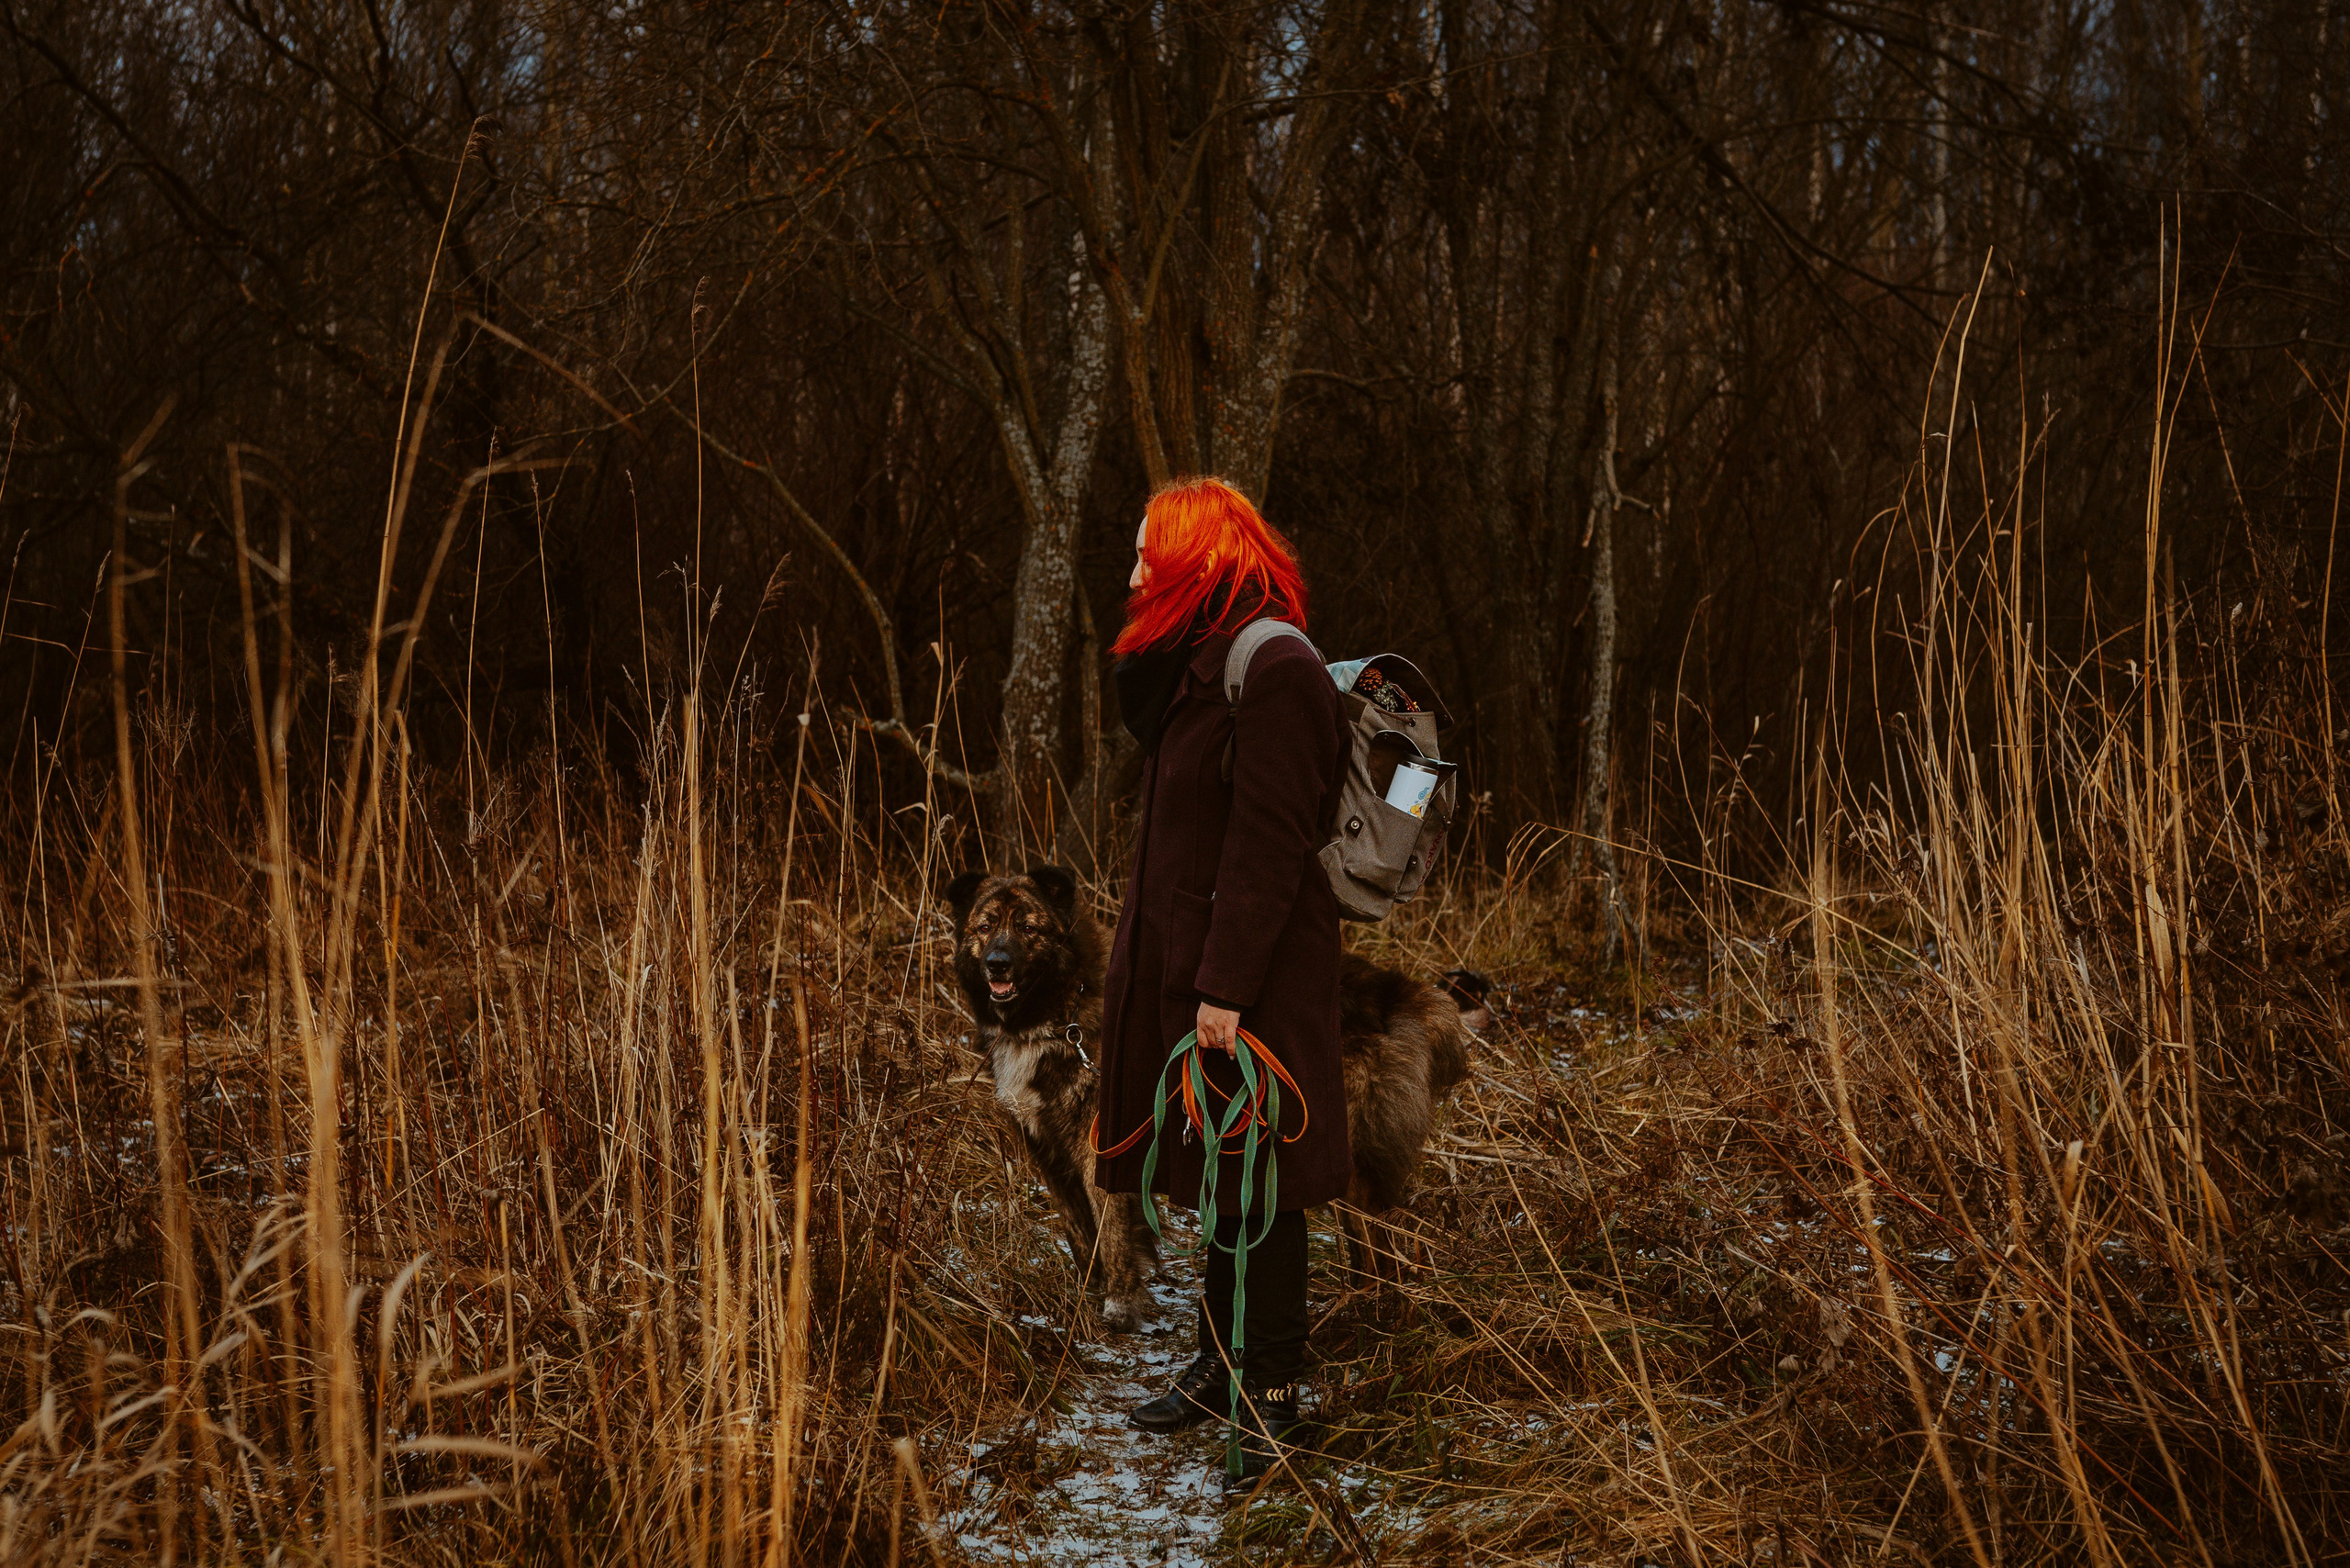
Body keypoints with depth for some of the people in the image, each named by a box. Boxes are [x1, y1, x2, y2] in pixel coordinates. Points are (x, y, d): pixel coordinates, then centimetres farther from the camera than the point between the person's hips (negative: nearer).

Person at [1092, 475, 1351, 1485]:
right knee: (1221, 1177, 16)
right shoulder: (1199, 664, 14)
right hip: (1190, 960, 10)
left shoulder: (1274, 670, -18)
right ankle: (1225, 1362, 26)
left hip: (1254, 975, -10)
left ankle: (1271, 1390, 8)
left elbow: (1267, 842, -22)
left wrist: (1226, 985, -23)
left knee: (1255, 1183, -1)